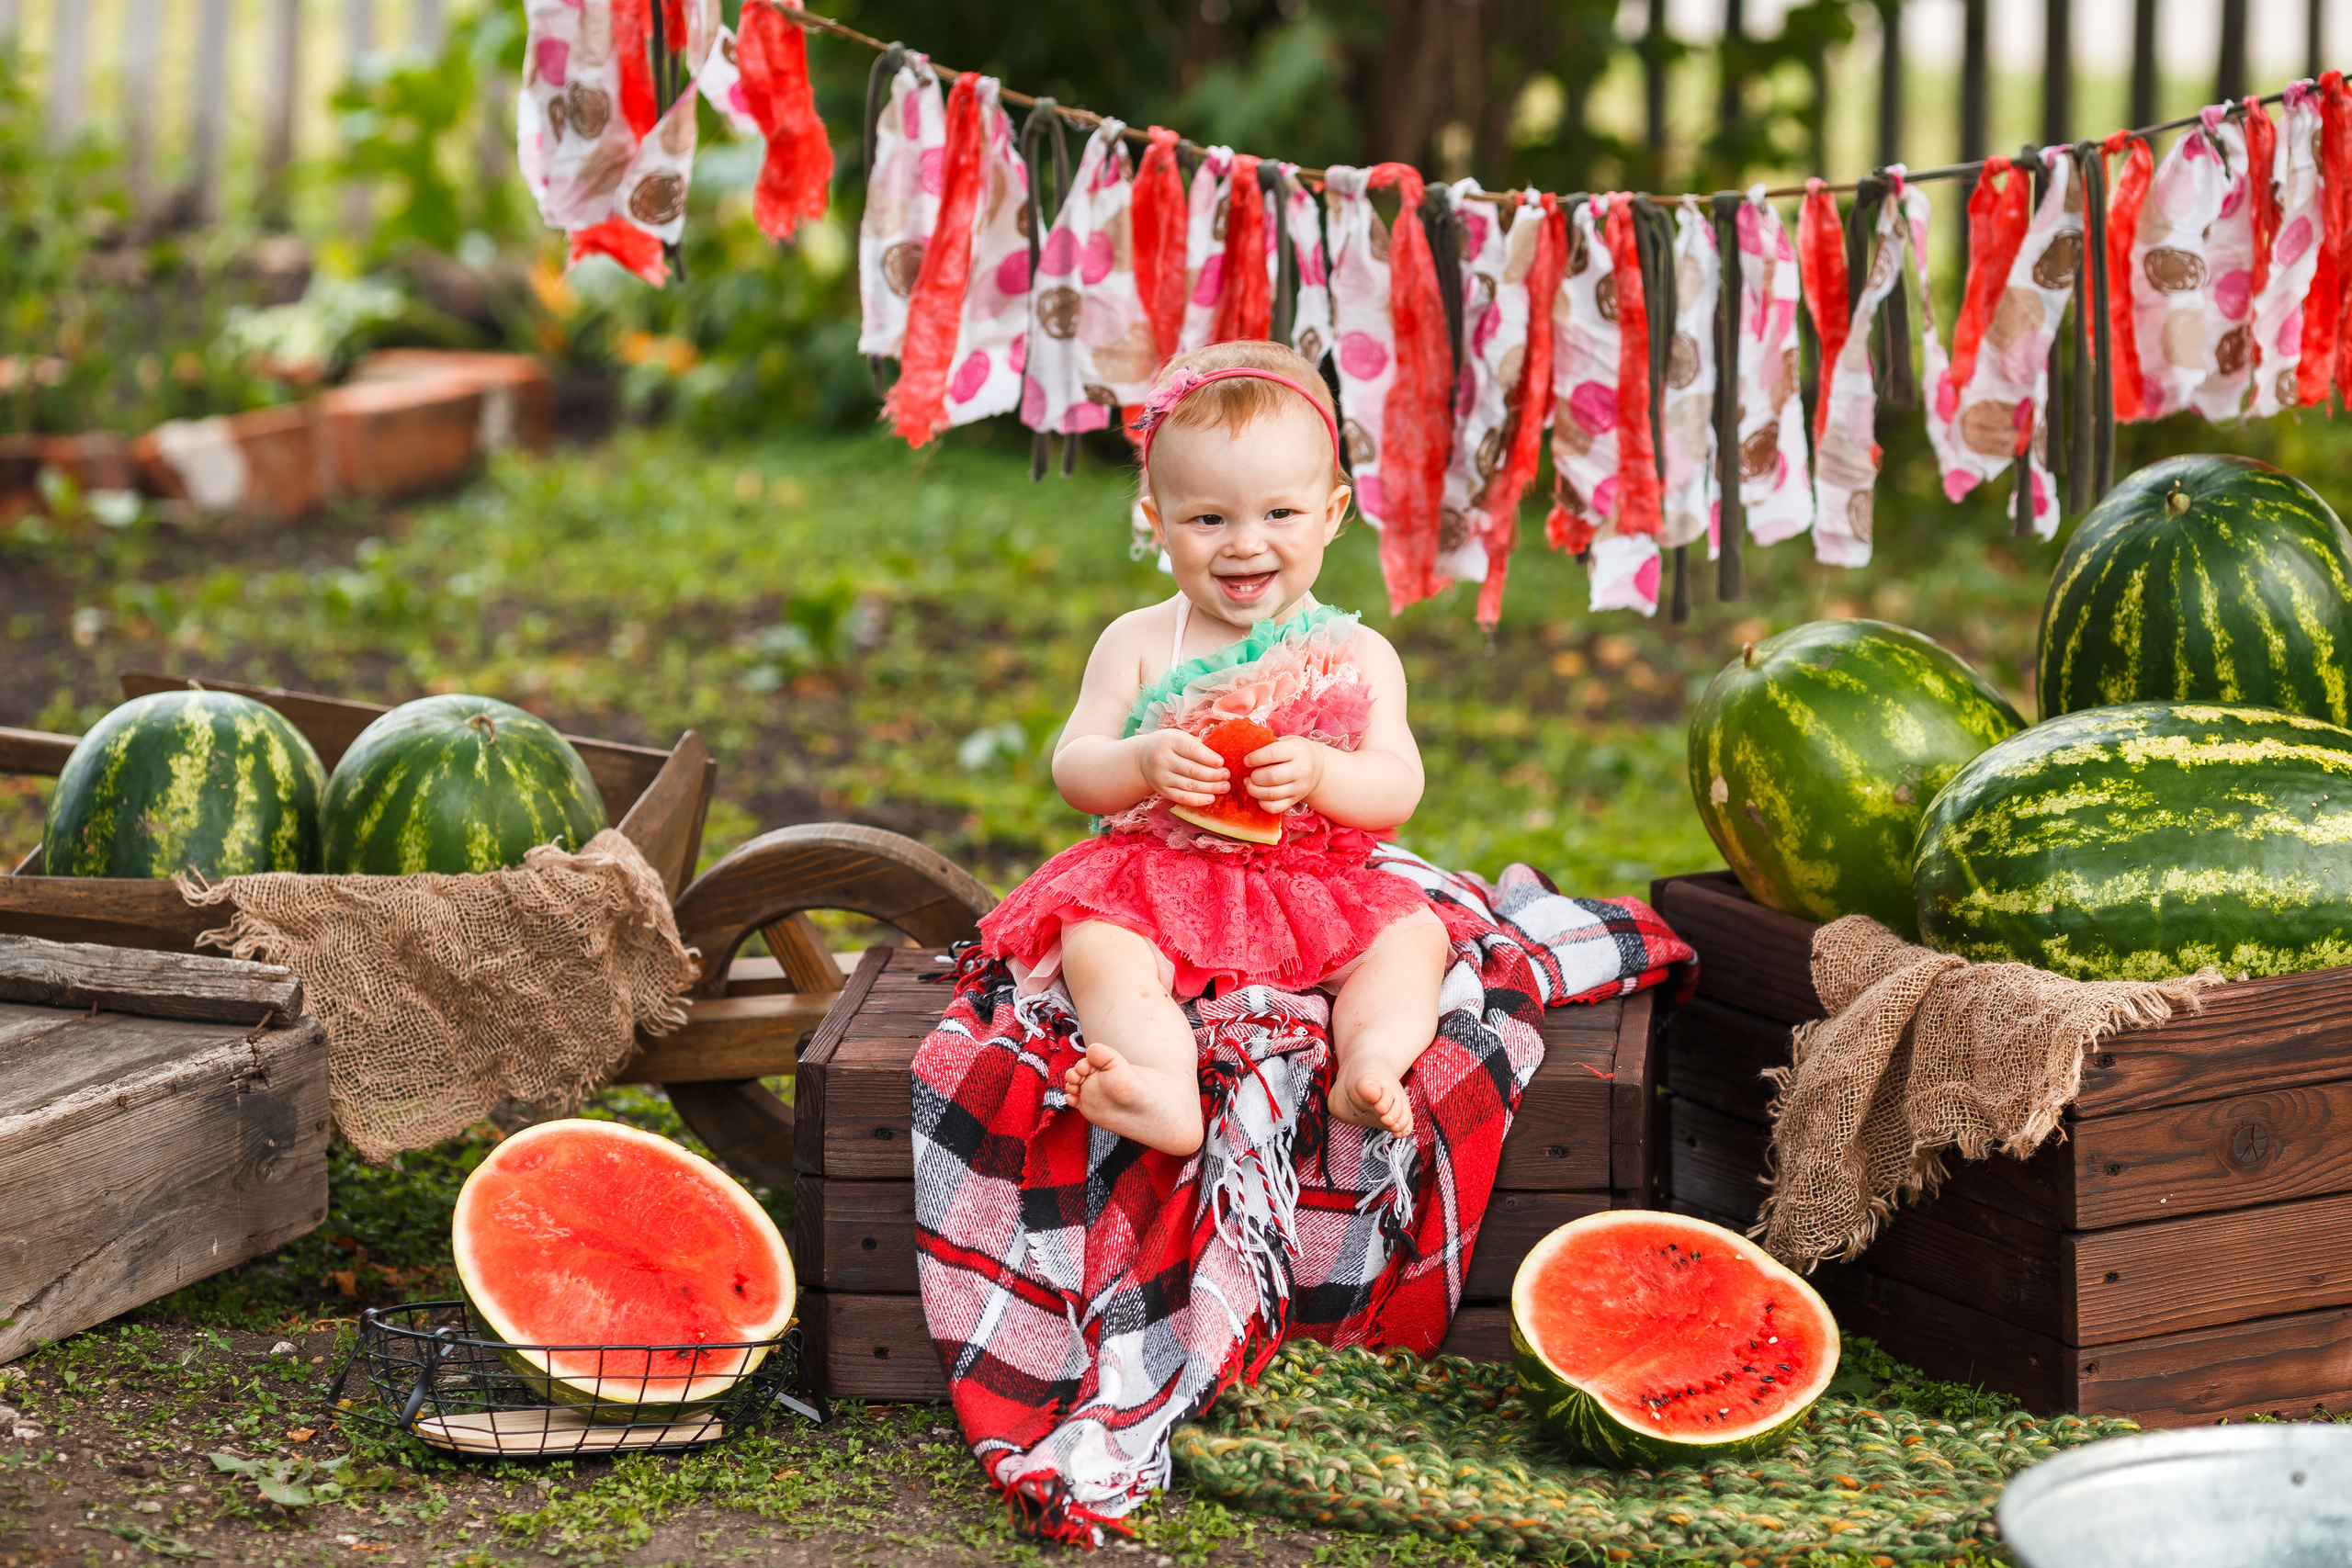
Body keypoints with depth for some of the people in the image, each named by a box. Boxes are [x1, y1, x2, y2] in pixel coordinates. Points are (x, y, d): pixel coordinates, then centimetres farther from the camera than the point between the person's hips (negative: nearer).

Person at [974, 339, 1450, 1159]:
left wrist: (1317, 773, -23)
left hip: (1317, 890, 1)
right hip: (1158, 880, -1)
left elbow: (1399, 789, -2)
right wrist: (1142, 764, -20)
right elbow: (1072, 769, 2)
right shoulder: (1138, 644, 5)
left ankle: (1371, 1060, -44)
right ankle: (1166, 1085, -54)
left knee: (1414, 935, -23)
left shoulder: (1357, 655, 5)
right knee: (1095, 945, -31)